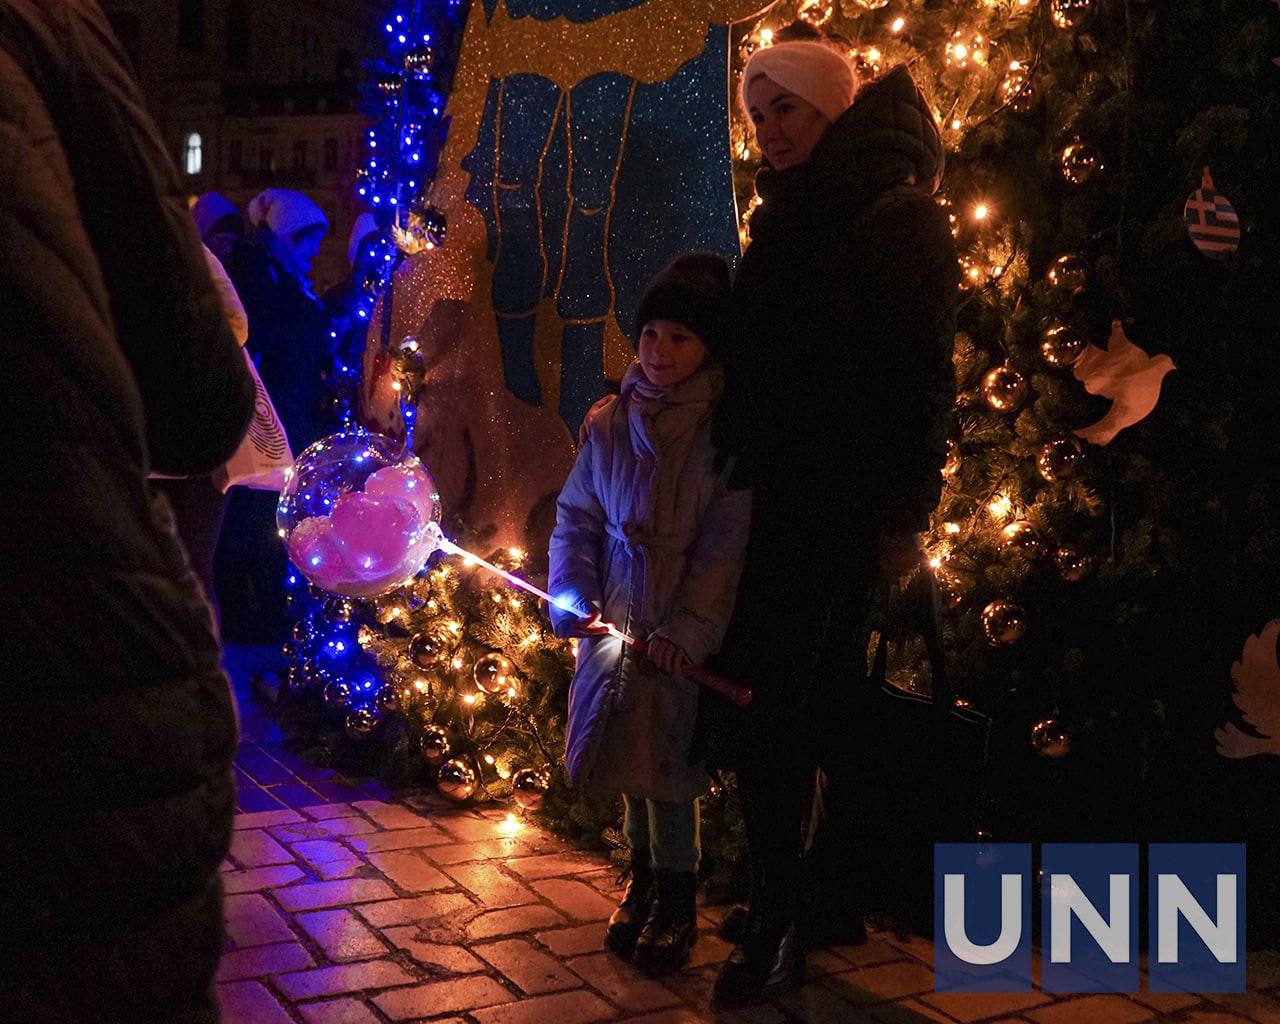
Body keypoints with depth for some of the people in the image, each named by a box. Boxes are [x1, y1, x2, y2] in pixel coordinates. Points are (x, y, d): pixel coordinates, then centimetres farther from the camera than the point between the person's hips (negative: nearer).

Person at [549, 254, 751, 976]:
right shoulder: (612, 425, 5)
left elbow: (728, 543, -13)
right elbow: (577, 516, 10)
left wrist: (689, 627, -19)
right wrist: (572, 596, -4)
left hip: (684, 632, -4)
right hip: (617, 620, 4)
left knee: (669, 760, 0)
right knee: (630, 759, 13)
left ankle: (676, 902, 17)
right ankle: (643, 883, 32)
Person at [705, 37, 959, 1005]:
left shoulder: (898, 217, -8)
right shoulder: (789, 218, 17)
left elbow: (921, 375, -13)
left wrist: (903, 514, -17)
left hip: (842, 508, -7)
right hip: (775, 498, 7)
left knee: (776, 713, -6)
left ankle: (781, 925, 5)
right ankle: (827, 903, 20)